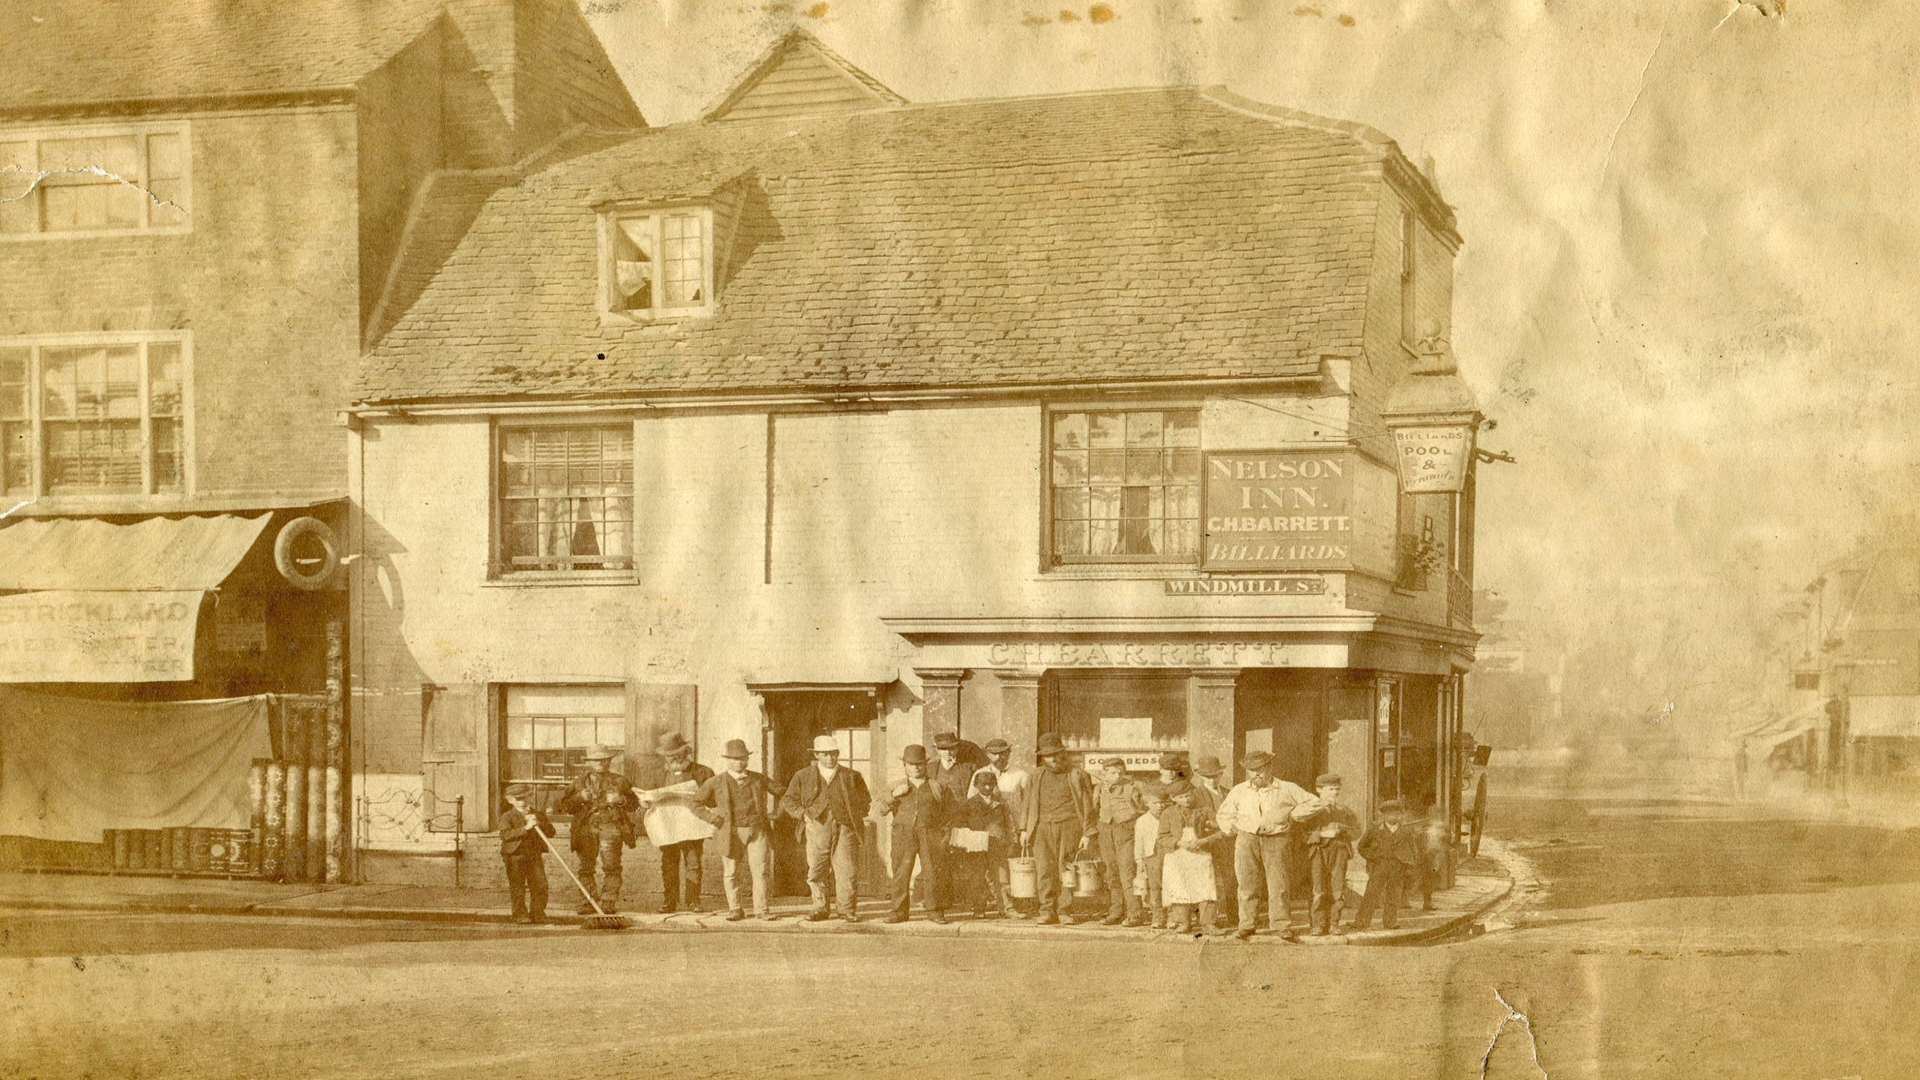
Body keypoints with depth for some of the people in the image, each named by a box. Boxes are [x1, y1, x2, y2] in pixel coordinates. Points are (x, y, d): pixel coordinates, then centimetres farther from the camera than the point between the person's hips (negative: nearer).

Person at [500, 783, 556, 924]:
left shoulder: (538, 815, 12)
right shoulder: (507, 817, -2)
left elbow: (551, 832, 5)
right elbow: (505, 834, -19)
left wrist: (539, 824, -13)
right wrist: (525, 828, -24)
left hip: (535, 854, 3)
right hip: (515, 856, -3)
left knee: (540, 885, -1)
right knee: (518, 887, 1)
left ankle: (538, 913, 10)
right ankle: (520, 914, 12)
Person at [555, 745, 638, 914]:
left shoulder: (619, 780, 14)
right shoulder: (579, 782, 16)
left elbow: (634, 803, 16)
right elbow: (561, 806, 11)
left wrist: (621, 800, -4)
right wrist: (578, 799, -7)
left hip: (611, 826, -2)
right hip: (586, 827, 2)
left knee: (611, 866, -12)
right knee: (585, 867, -3)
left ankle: (609, 902, -9)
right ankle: (588, 903, 4)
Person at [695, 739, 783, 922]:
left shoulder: (759, 779, 8)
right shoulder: (716, 782, 3)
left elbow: (781, 793, 17)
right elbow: (696, 803, 9)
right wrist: (713, 819, 0)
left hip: (757, 831, 0)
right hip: (731, 833, 0)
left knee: (760, 870, -6)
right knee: (731, 873, 2)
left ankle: (761, 910, -1)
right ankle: (735, 910, 13)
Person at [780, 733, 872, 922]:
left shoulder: (852, 776, 14)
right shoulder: (803, 776, 12)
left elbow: (865, 801, 21)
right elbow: (788, 800, 12)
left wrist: (855, 817, 5)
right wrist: (803, 813, -3)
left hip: (845, 827, 0)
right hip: (817, 827, 0)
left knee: (847, 870, -6)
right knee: (816, 871, 0)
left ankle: (848, 909, 2)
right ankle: (820, 908, 12)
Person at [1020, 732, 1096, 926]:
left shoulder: (1077, 776, 5)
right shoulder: (1037, 777, 16)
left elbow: (1087, 806, 5)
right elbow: (1029, 804, 19)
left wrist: (1087, 833, -1)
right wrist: (1024, 829, 10)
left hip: (1069, 826, -3)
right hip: (1043, 828, 3)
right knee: (1045, 870, -5)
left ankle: (1067, 911, 0)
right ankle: (1048, 912, -3)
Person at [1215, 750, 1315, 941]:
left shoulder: (1287, 790, 5)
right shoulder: (1239, 791, 12)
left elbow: (1312, 803, 12)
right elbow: (1223, 815, 24)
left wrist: (1292, 814, 2)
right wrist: (1233, 830, 8)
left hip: (1277, 841, -2)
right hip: (1247, 840, 2)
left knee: (1279, 884, -6)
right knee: (1247, 884, 1)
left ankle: (1282, 925, -2)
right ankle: (1246, 925, 7)